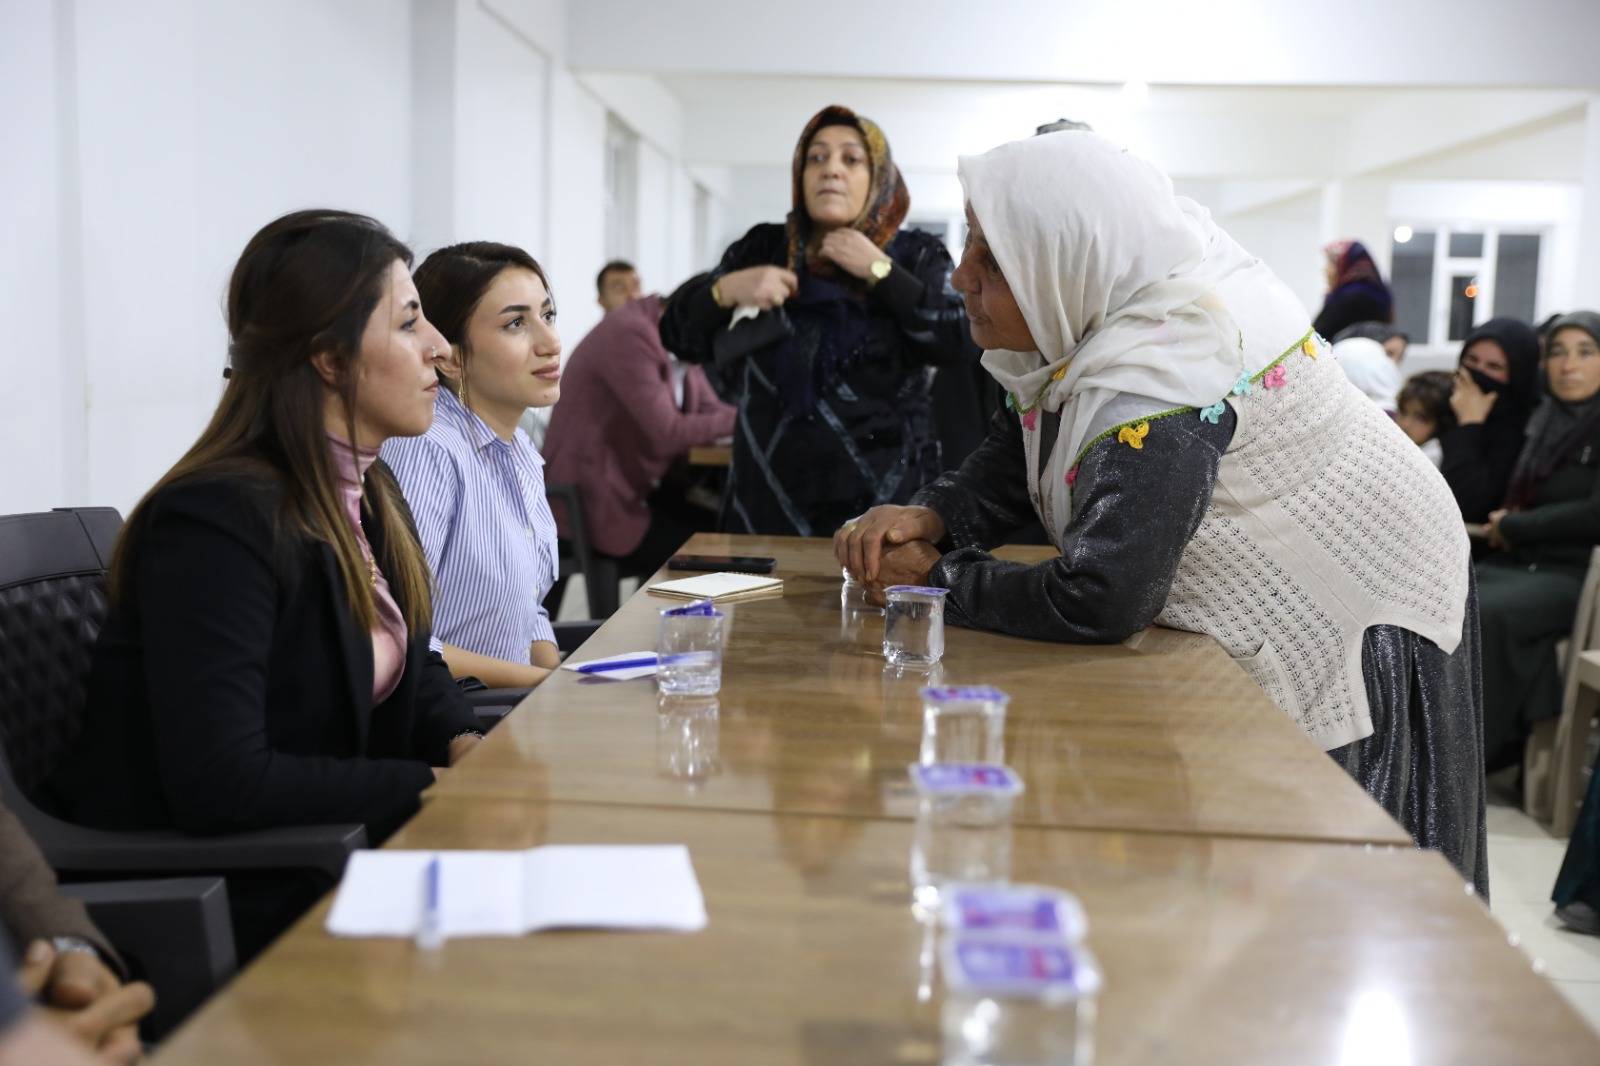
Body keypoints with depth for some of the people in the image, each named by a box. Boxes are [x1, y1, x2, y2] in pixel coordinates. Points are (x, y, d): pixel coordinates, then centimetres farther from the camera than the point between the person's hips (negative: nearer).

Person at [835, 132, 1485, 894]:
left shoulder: (1158, 375, -36)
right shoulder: (1122, 292, -8)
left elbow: (1094, 601, -37)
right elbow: (1025, 445, 3)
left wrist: (939, 579, -23)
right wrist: (932, 515, -16)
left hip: (1357, 635, -9)